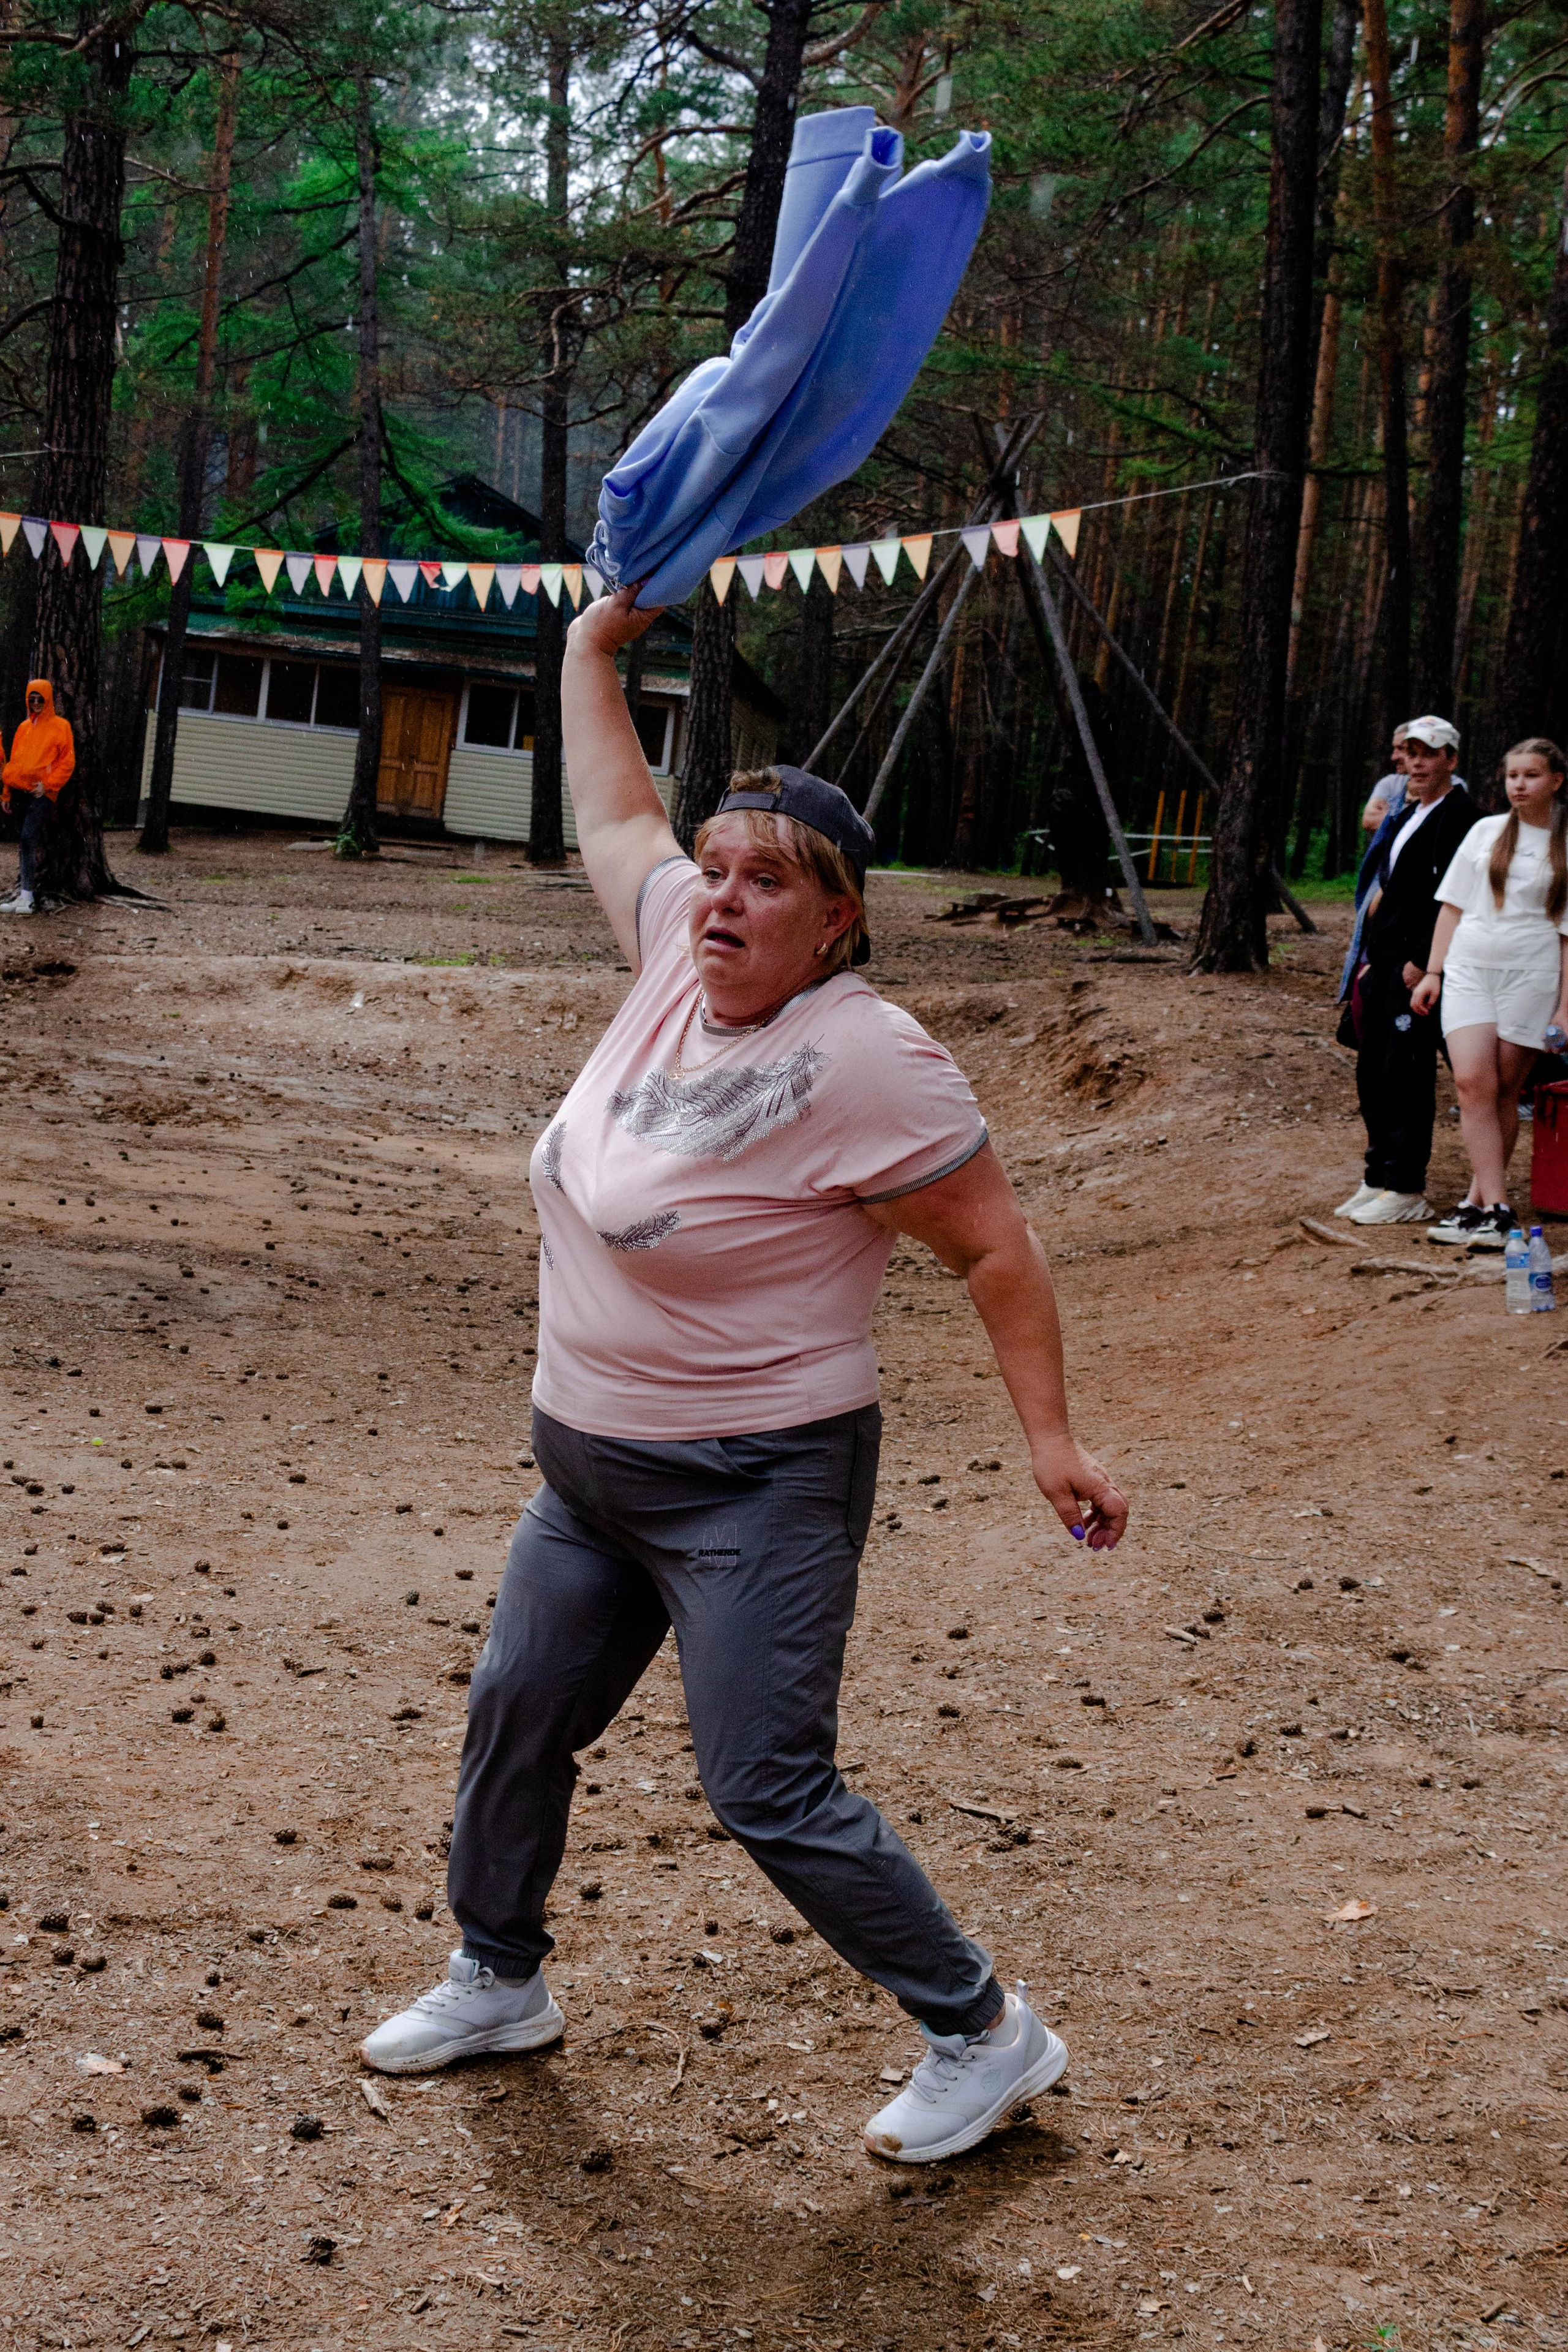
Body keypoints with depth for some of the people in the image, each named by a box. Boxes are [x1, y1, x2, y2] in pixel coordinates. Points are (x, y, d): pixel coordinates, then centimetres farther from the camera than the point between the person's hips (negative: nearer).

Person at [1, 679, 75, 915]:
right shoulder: (24, 727, 15)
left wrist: (48, 785, -12)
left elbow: (68, 763, -3)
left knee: (29, 838, -18)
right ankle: (24, 893, 13)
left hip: (42, 793, -6)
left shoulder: (60, 726, 1)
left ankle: (27, 896, -21)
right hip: (20, 790, 6)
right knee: (29, 842, 9)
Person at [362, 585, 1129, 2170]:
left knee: (772, 1796, -7)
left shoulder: (866, 1060, -22)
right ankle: (498, 1981, 40)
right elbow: (615, 813, 18)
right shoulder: (682, 959, -1)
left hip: (754, 1489, -8)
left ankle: (983, 2037, 10)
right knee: (514, 1719, 17)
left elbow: (995, 1250, -17)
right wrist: (591, 650, 20)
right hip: (589, 1468, 8)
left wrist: (1049, 1438, -19)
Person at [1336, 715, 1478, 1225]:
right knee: (1372, 1072, 11)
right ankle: (1379, 1178, 19)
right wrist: (1370, 961, 18)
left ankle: (1407, 1190, -3)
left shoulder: (1459, 817, -11)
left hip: (1419, 967, -10)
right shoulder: (1408, 817, 20)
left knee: (1406, 1074, -8)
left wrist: (1421, 962, -20)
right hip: (1386, 965, 10)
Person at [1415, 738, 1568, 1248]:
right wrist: (1433, 972, 8)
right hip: (1468, 970, 2)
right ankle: (1497, 1212, -15)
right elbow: (1454, 905, 14)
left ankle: (1479, 1202, 10)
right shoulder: (1486, 832, 11)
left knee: (1503, 1092, 1)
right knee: (1473, 1082, -12)